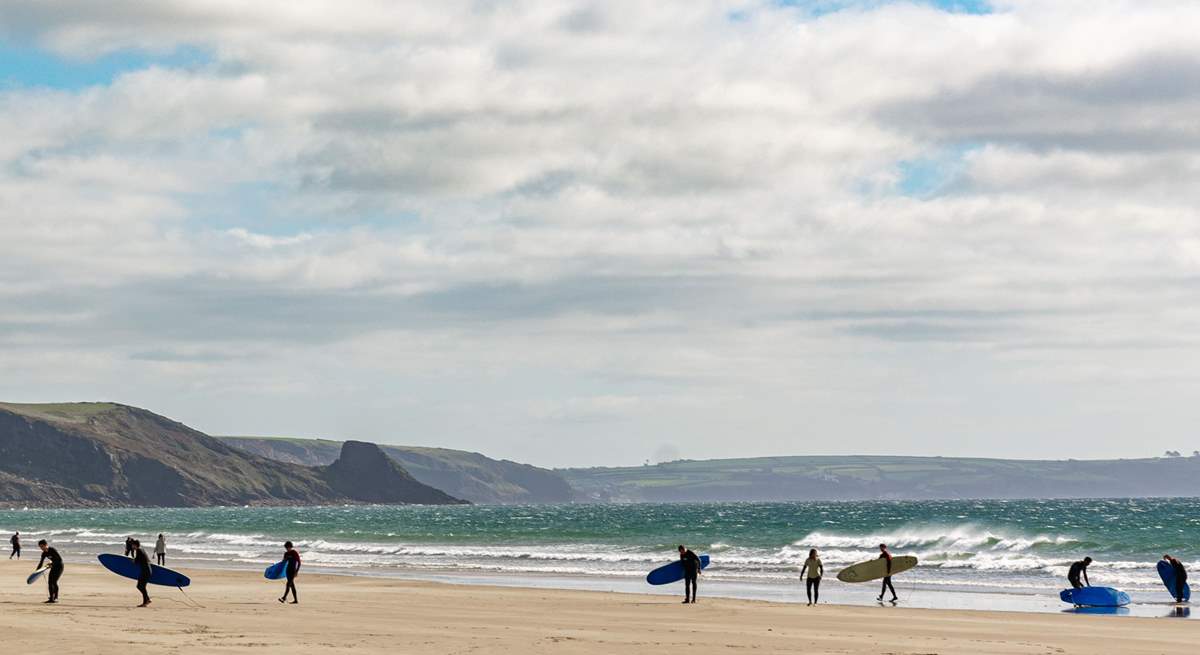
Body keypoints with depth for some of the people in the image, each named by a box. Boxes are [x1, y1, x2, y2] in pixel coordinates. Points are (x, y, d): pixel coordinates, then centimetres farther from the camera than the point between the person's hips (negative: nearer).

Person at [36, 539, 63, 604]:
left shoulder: (52, 550, -21)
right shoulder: (44, 553, 2)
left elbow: (60, 559, -23)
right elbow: (41, 563, 10)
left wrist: (52, 564, -29)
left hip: (59, 566, -8)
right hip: (54, 567, 8)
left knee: (54, 581, -15)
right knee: (49, 582, 4)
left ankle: (56, 598, -10)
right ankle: (51, 598, 13)